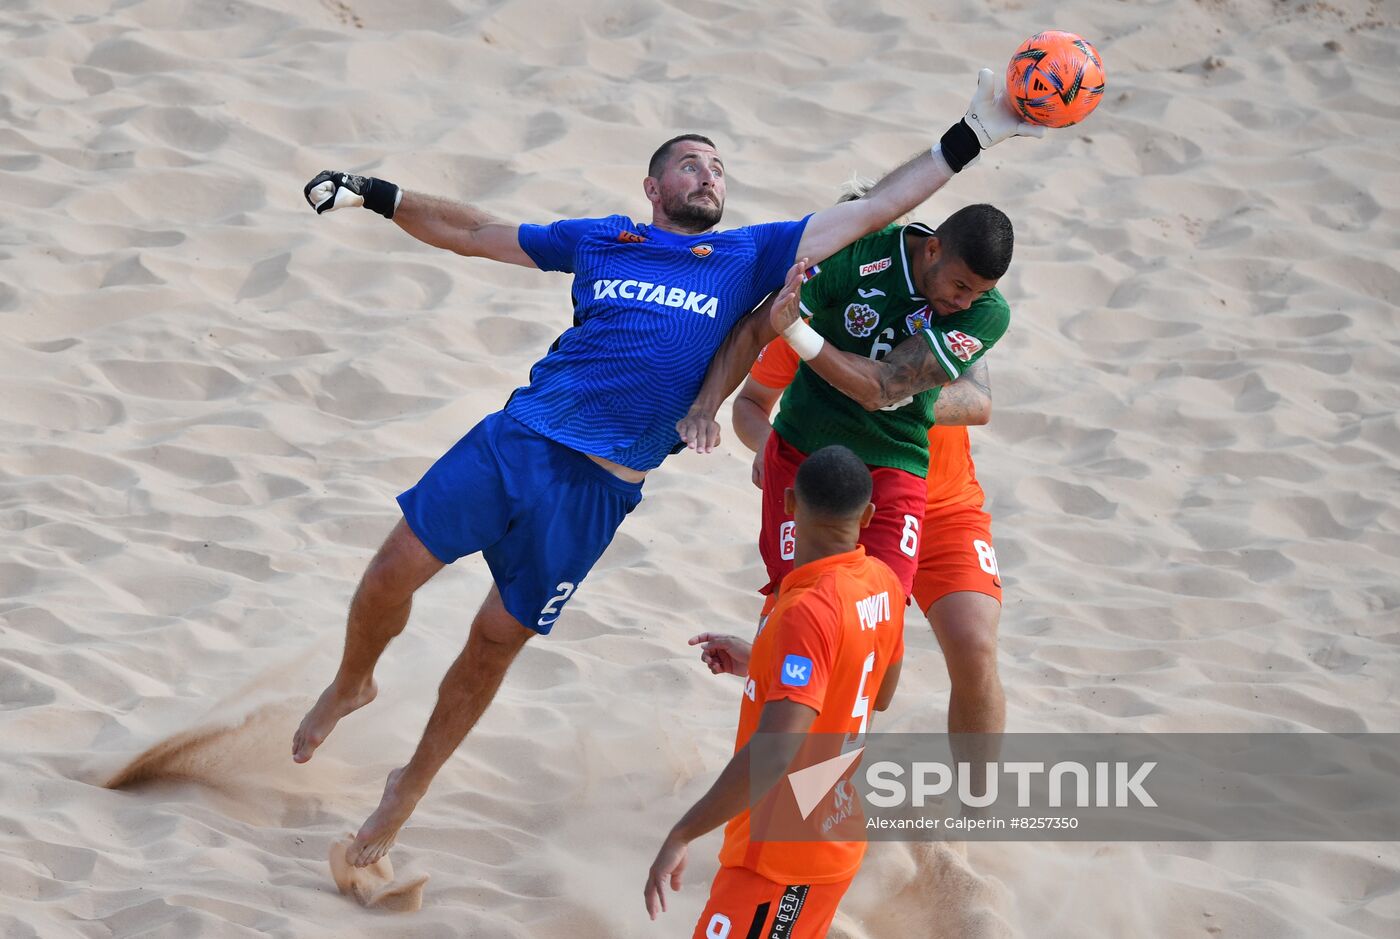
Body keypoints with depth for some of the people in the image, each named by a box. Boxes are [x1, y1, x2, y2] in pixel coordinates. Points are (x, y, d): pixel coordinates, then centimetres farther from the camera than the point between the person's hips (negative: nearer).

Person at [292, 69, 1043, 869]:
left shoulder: (748, 257, 10)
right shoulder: (599, 240, 13)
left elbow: (869, 212, 7)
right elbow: (471, 232, 20)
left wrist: (969, 140, 2)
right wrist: (375, 195, 11)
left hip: (599, 489, -1)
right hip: (516, 442, 1)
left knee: (497, 642, 4)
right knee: (392, 575, -6)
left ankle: (411, 789, 24)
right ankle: (352, 685, 26)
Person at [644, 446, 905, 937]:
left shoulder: (808, 611, -25)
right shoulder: (883, 586, 1)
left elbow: (776, 753, -32)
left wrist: (681, 835, -28)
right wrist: (759, 662, 22)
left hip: (782, 859, -9)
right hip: (837, 838, 9)